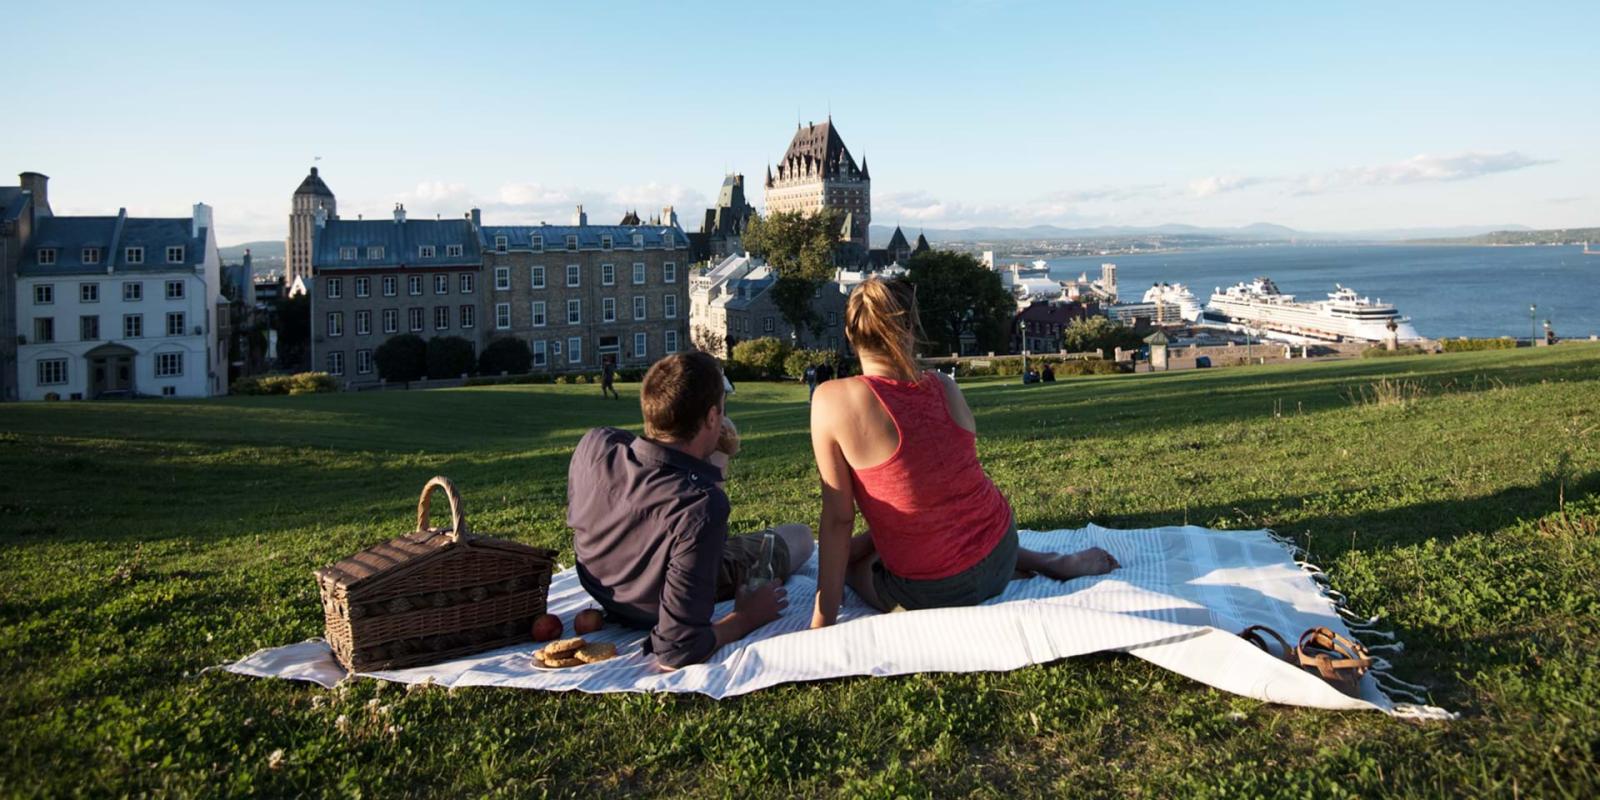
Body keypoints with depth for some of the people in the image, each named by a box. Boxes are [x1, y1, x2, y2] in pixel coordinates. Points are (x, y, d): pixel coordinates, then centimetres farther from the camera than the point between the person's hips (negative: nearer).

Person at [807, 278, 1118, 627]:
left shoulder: (833, 401, -17)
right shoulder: (944, 386, -3)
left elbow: (838, 518, -15)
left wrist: (823, 618, -8)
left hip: (933, 594, -6)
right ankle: (1048, 562, 26)